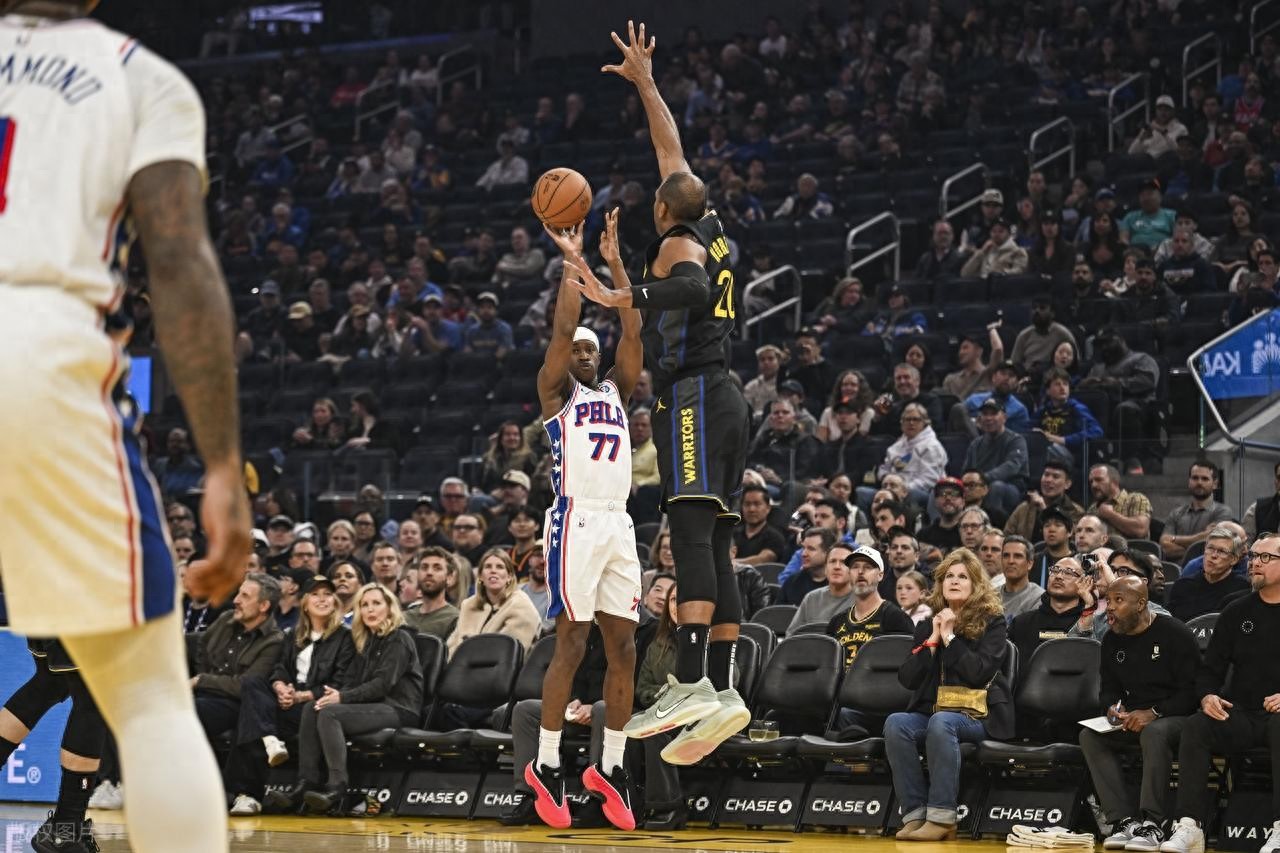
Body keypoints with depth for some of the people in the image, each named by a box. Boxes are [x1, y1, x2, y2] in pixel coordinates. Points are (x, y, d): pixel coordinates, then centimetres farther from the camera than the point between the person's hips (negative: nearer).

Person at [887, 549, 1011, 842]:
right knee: (896, 724, -28)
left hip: (978, 717, -4)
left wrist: (950, 637, -10)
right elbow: (907, 679, 6)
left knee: (941, 723, -37)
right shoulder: (928, 625, 15)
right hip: (929, 711, 4)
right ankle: (915, 815, -31)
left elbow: (980, 672, -12)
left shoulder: (991, 622, 3)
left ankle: (941, 817, -37)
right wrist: (931, 641, -3)